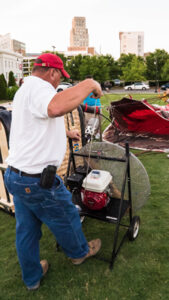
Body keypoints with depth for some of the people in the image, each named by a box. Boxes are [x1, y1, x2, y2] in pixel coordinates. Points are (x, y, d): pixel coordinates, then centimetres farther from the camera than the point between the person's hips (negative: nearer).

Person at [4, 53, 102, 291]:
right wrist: (89, 84, -28)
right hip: (37, 180, -10)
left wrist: (67, 133, 37)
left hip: (16, 175, 10)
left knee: (26, 229, 21)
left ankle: (32, 278, 41)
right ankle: (79, 252, 45)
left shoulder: (26, 89, 17)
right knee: (66, 218, 17)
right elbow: (56, 108, -42)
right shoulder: (38, 86, -18)